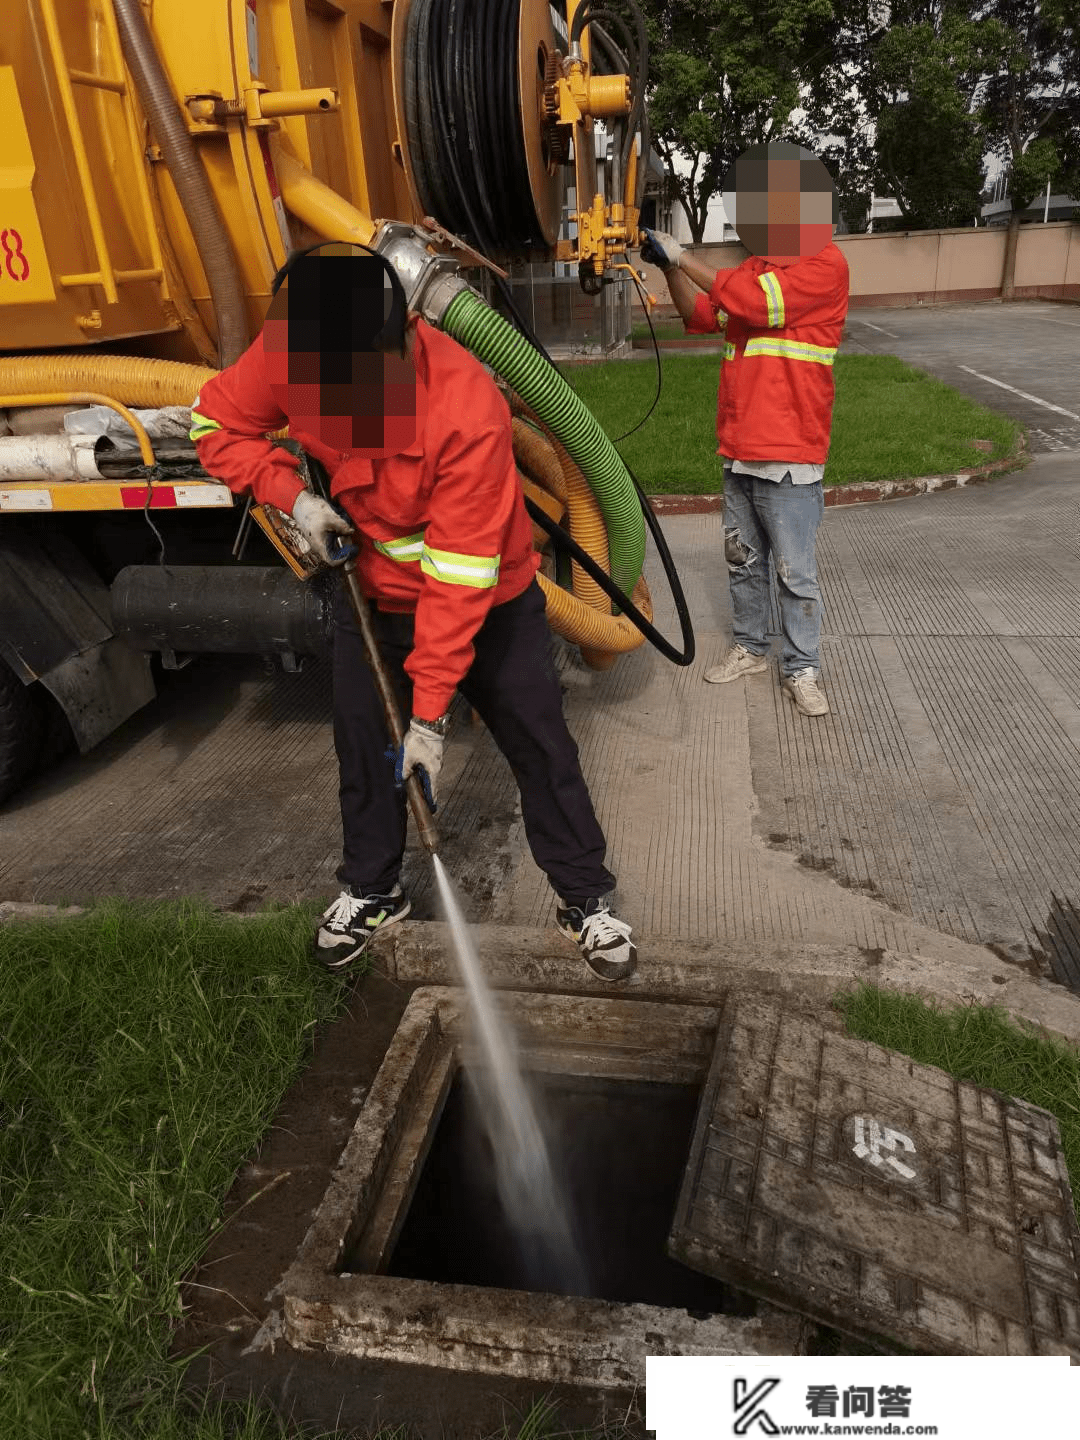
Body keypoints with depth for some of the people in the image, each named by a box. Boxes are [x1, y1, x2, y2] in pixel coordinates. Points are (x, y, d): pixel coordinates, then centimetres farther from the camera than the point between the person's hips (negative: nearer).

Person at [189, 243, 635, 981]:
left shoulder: (470, 409, -35)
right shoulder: (289, 352, -21)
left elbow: (459, 576, -32)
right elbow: (217, 424, -2)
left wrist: (430, 711, -29)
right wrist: (292, 495, -21)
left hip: (488, 598, -4)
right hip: (372, 593, 4)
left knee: (541, 748, 3)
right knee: (362, 746, 13)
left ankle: (587, 897, 24)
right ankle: (372, 890, 36)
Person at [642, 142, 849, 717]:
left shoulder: (824, 265, -10)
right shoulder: (757, 266, 15)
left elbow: (755, 301, -22)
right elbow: (700, 316, 19)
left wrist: (683, 257, -14)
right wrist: (669, 268, 3)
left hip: (789, 457, -7)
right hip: (740, 449, 8)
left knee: (795, 572, 0)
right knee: (743, 560, 15)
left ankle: (802, 668, 12)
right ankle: (750, 647, 29)